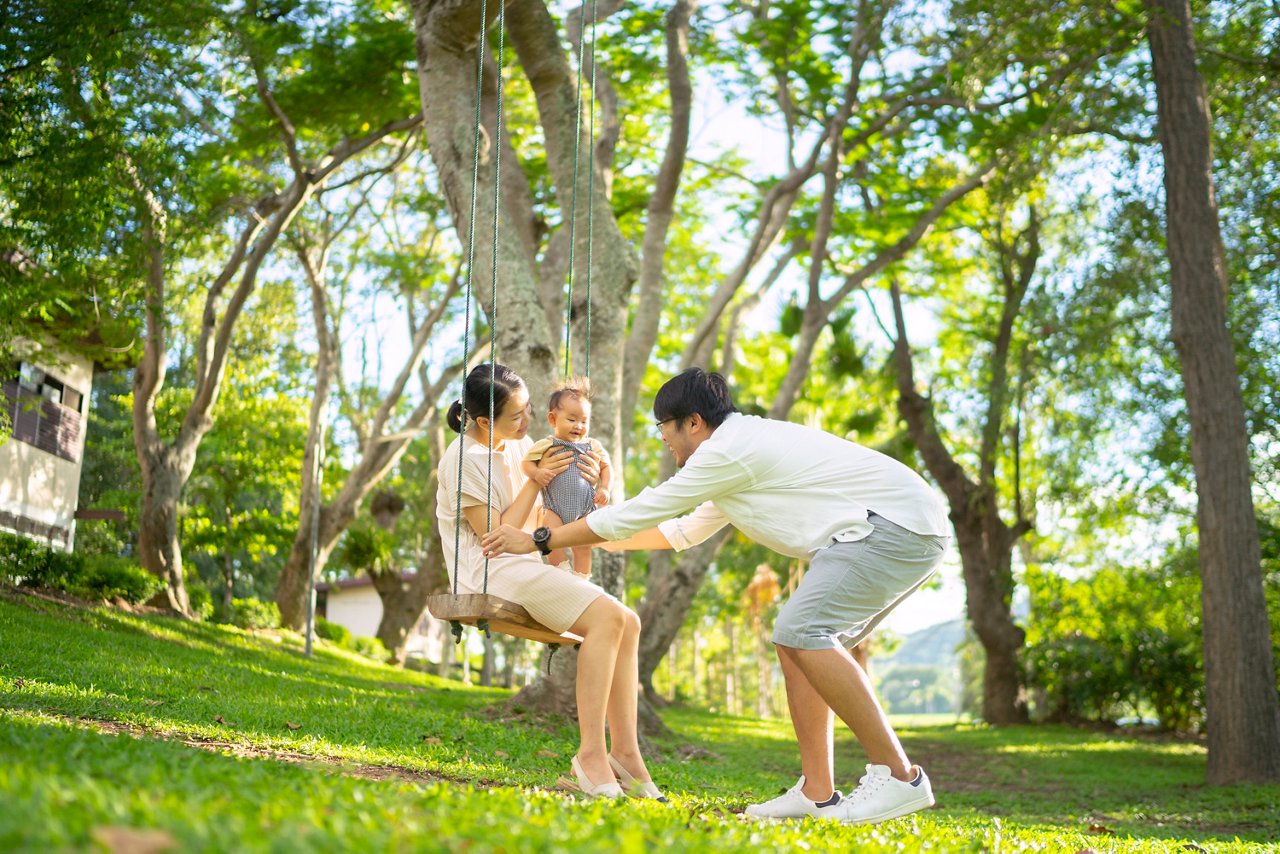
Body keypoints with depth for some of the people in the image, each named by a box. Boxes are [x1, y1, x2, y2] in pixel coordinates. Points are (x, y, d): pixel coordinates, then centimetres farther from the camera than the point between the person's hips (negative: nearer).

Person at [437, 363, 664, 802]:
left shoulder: (519, 446, 13)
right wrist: (534, 482, -14)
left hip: (529, 567, 9)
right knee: (606, 615, -25)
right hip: (491, 572, -9)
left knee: (629, 622, -5)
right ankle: (590, 753, -25)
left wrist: (586, 475, 4)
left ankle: (625, 752, -8)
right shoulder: (465, 459, -11)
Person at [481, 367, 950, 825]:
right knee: (797, 639, 9)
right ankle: (817, 792, 6)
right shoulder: (744, 448, 21)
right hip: (903, 528, 11)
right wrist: (603, 538, 37)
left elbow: (638, 512, -6)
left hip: (900, 524, -11)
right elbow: (684, 531, 34)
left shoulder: (727, 451, -11)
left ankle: (898, 775, -17)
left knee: (801, 630, -20)